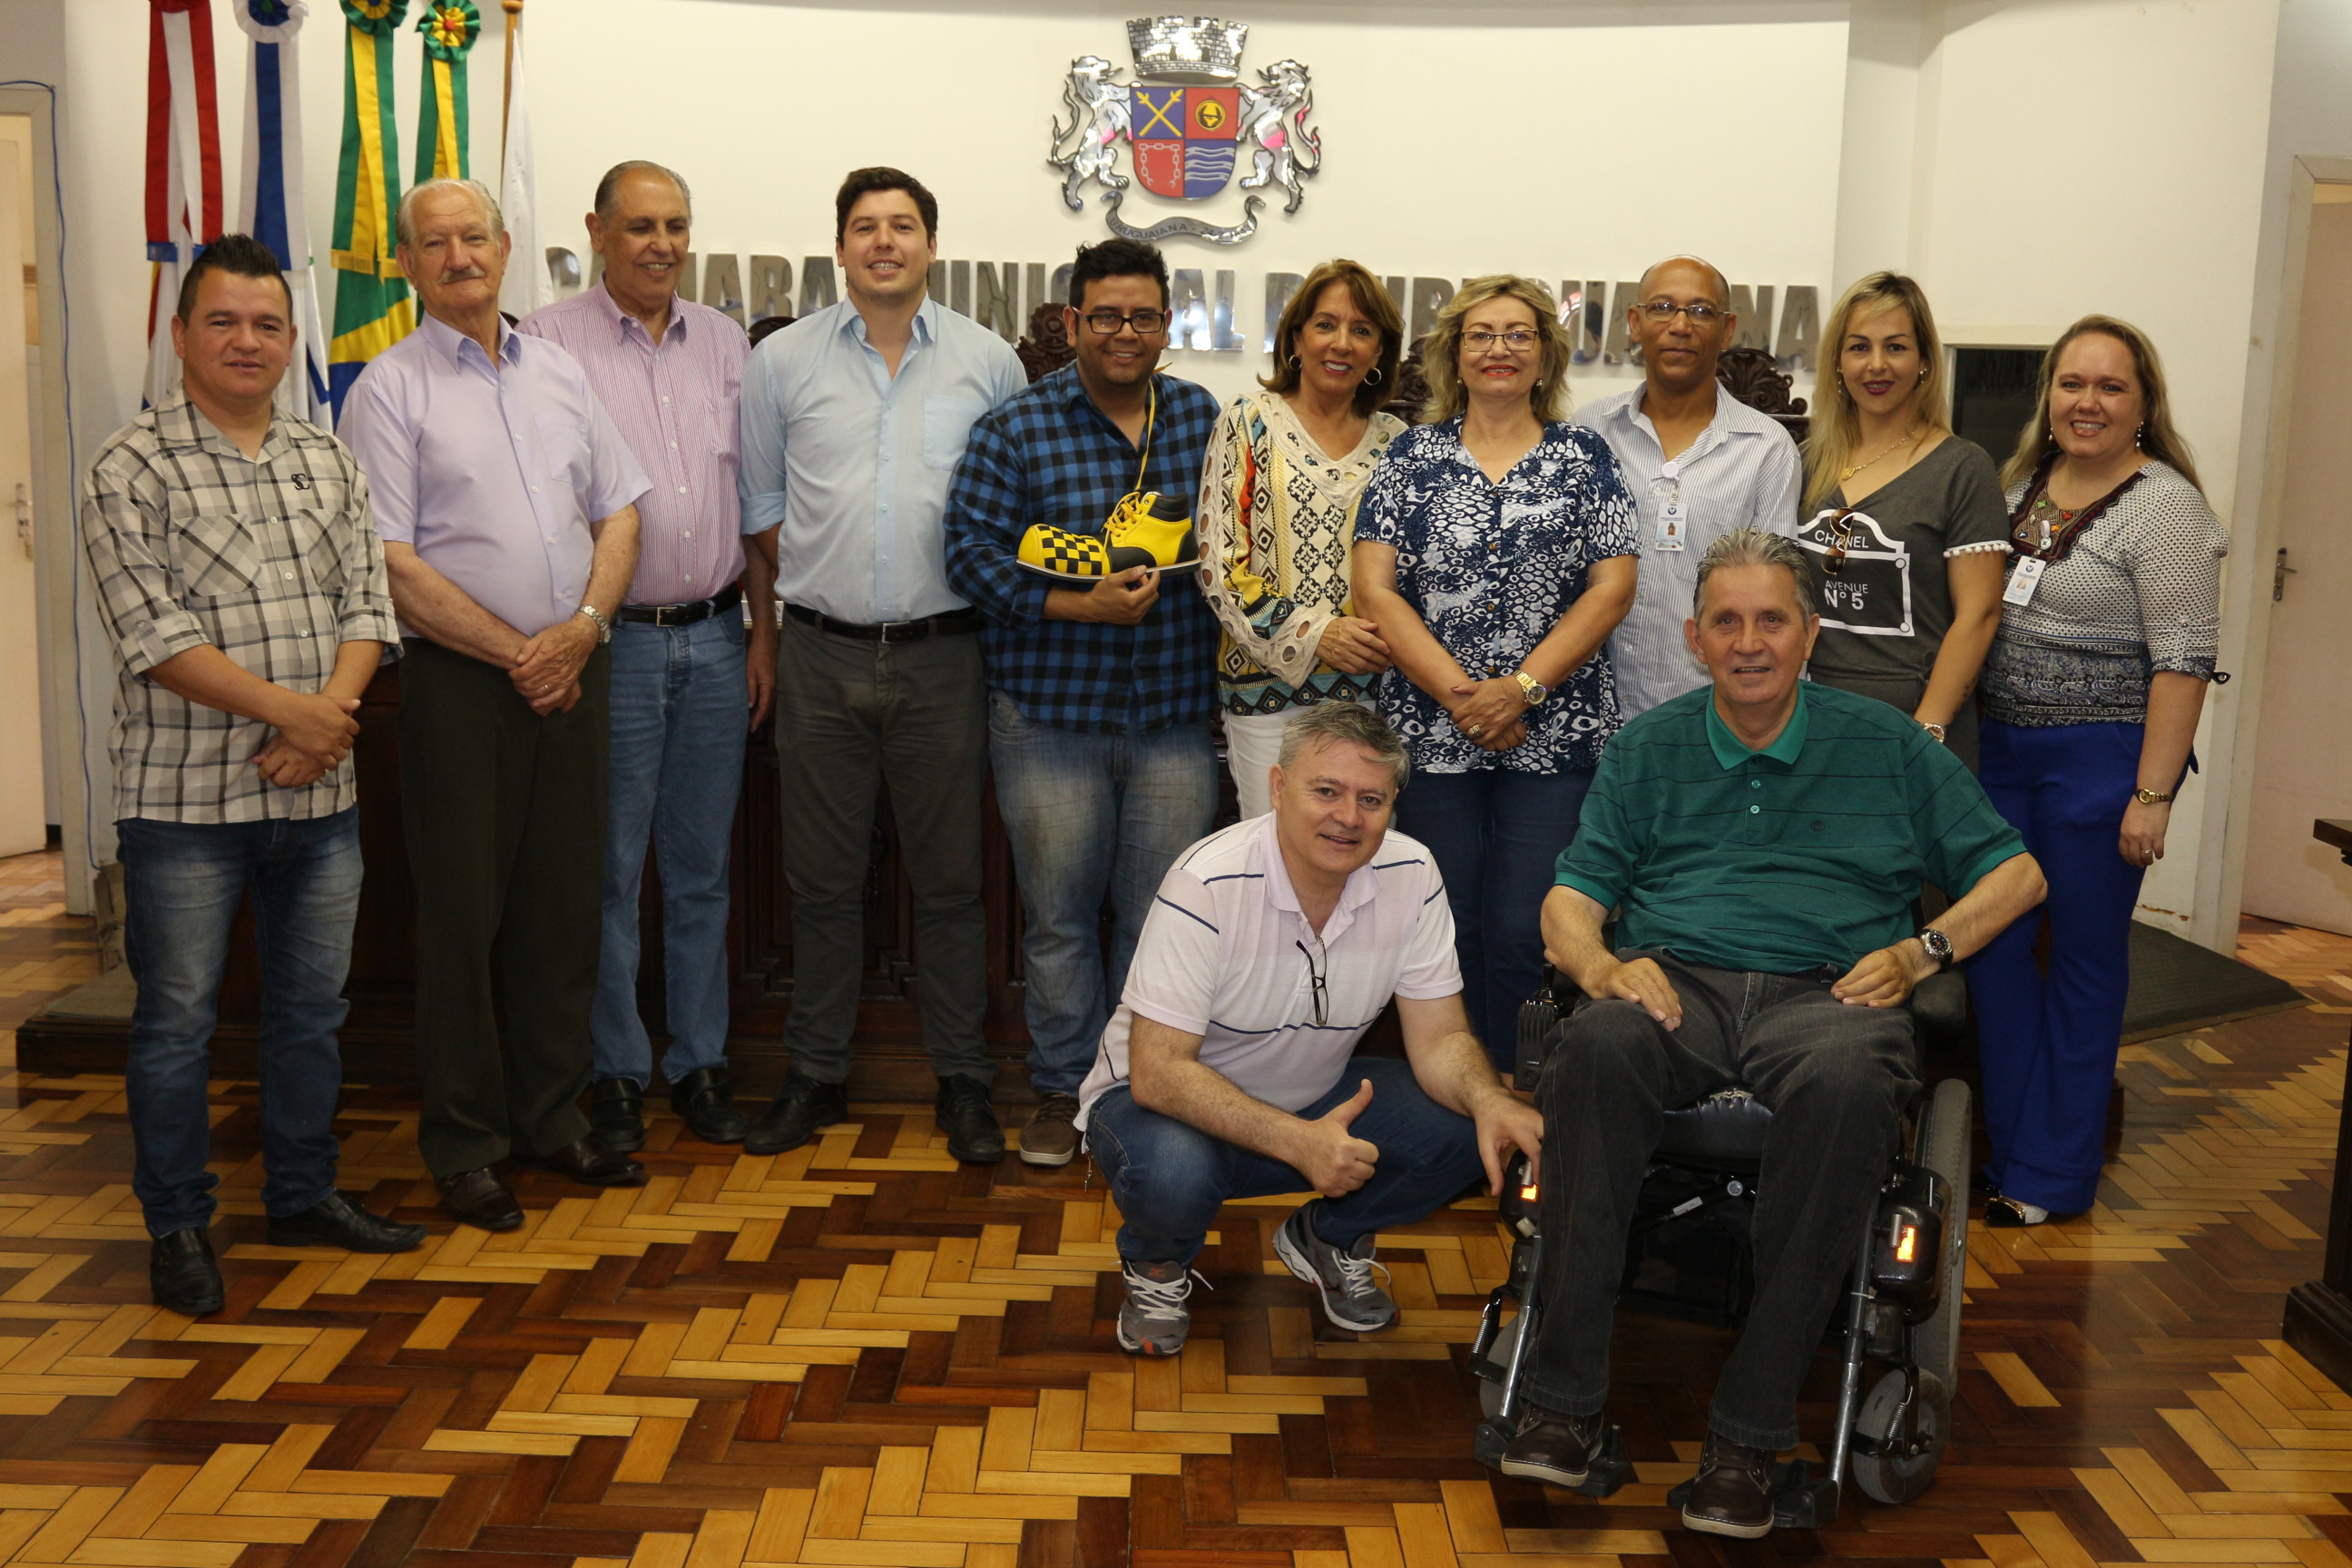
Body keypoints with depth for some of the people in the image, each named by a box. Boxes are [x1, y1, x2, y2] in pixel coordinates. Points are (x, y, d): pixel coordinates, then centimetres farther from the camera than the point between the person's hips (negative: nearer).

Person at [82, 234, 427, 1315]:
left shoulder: (326, 462, 10)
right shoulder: (132, 469, -6)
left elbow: (367, 606, 7)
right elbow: (153, 634, -14)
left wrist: (331, 716, -10)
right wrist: (288, 709, -18)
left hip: (318, 793, 5)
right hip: (185, 799, -5)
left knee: (313, 1005, 14)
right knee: (177, 1018, 5)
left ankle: (303, 1194, 30)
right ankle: (178, 1226, 18)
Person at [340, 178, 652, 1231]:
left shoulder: (561, 373, 13)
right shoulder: (390, 389, -3)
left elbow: (619, 510, 12)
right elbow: (391, 561, -10)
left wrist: (582, 626, -5)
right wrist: (514, 652, -12)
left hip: (572, 671, 5)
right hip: (461, 681, -5)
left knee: (564, 904, 10)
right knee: (463, 913, 1)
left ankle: (551, 1116, 23)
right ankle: (463, 1143, 13)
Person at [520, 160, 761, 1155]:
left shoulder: (725, 342, 12)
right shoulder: (550, 340, -3)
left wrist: (763, 630, 8)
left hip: (713, 639, 4)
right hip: (609, 642, -4)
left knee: (701, 867, 10)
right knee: (609, 867, 3)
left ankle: (699, 1058, 21)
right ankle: (615, 1069, 16)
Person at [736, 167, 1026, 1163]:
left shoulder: (989, 361, 5)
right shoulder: (783, 362, 5)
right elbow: (760, 502, 11)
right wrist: (815, 582, 4)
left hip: (943, 655, 0)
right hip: (824, 655, 1)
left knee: (950, 881, 5)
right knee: (822, 881, 8)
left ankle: (962, 1082, 17)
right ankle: (815, 1077, 21)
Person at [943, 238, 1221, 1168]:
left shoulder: (1206, 420, 8)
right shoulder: (1015, 428, -2)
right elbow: (972, 552, -8)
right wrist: (1080, 608, -18)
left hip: (1177, 714, 2)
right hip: (1051, 714, -2)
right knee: (1059, 917, 7)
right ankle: (1063, 1090, 23)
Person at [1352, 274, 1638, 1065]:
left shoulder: (1584, 458, 8)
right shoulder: (1413, 455, 8)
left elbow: (1612, 586, 0)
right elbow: (1374, 589, 0)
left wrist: (1521, 688, -12)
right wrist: (1458, 693, -11)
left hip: (1553, 736, 0)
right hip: (1431, 734, 1)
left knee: (1525, 936, -4)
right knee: (1446, 931, 4)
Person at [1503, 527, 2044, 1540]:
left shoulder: (1884, 745, 18)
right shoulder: (1648, 749, 21)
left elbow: (2015, 873, 18)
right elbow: (1569, 903, 15)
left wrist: (1922, 951, 0)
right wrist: (1602, 965, -9)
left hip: (1825, 991, -1)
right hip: (1675, 981, 1)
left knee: (1846, 1082, -39)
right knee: (1599, 1046, -36)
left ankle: (1751, 1429, -30)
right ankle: (1566, 1398, -31)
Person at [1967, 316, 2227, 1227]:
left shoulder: (2163, 506, -11)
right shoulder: (2023, 484, 10)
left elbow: (2184, 661, -16)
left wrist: (2152, 794, -19)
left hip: (2101, 758, -6)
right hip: (2001, 746, 6)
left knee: (2084, 958, 5)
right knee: (1991, 944, 8)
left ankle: (2055, 1172, 17)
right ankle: (2008, 1143, 23)